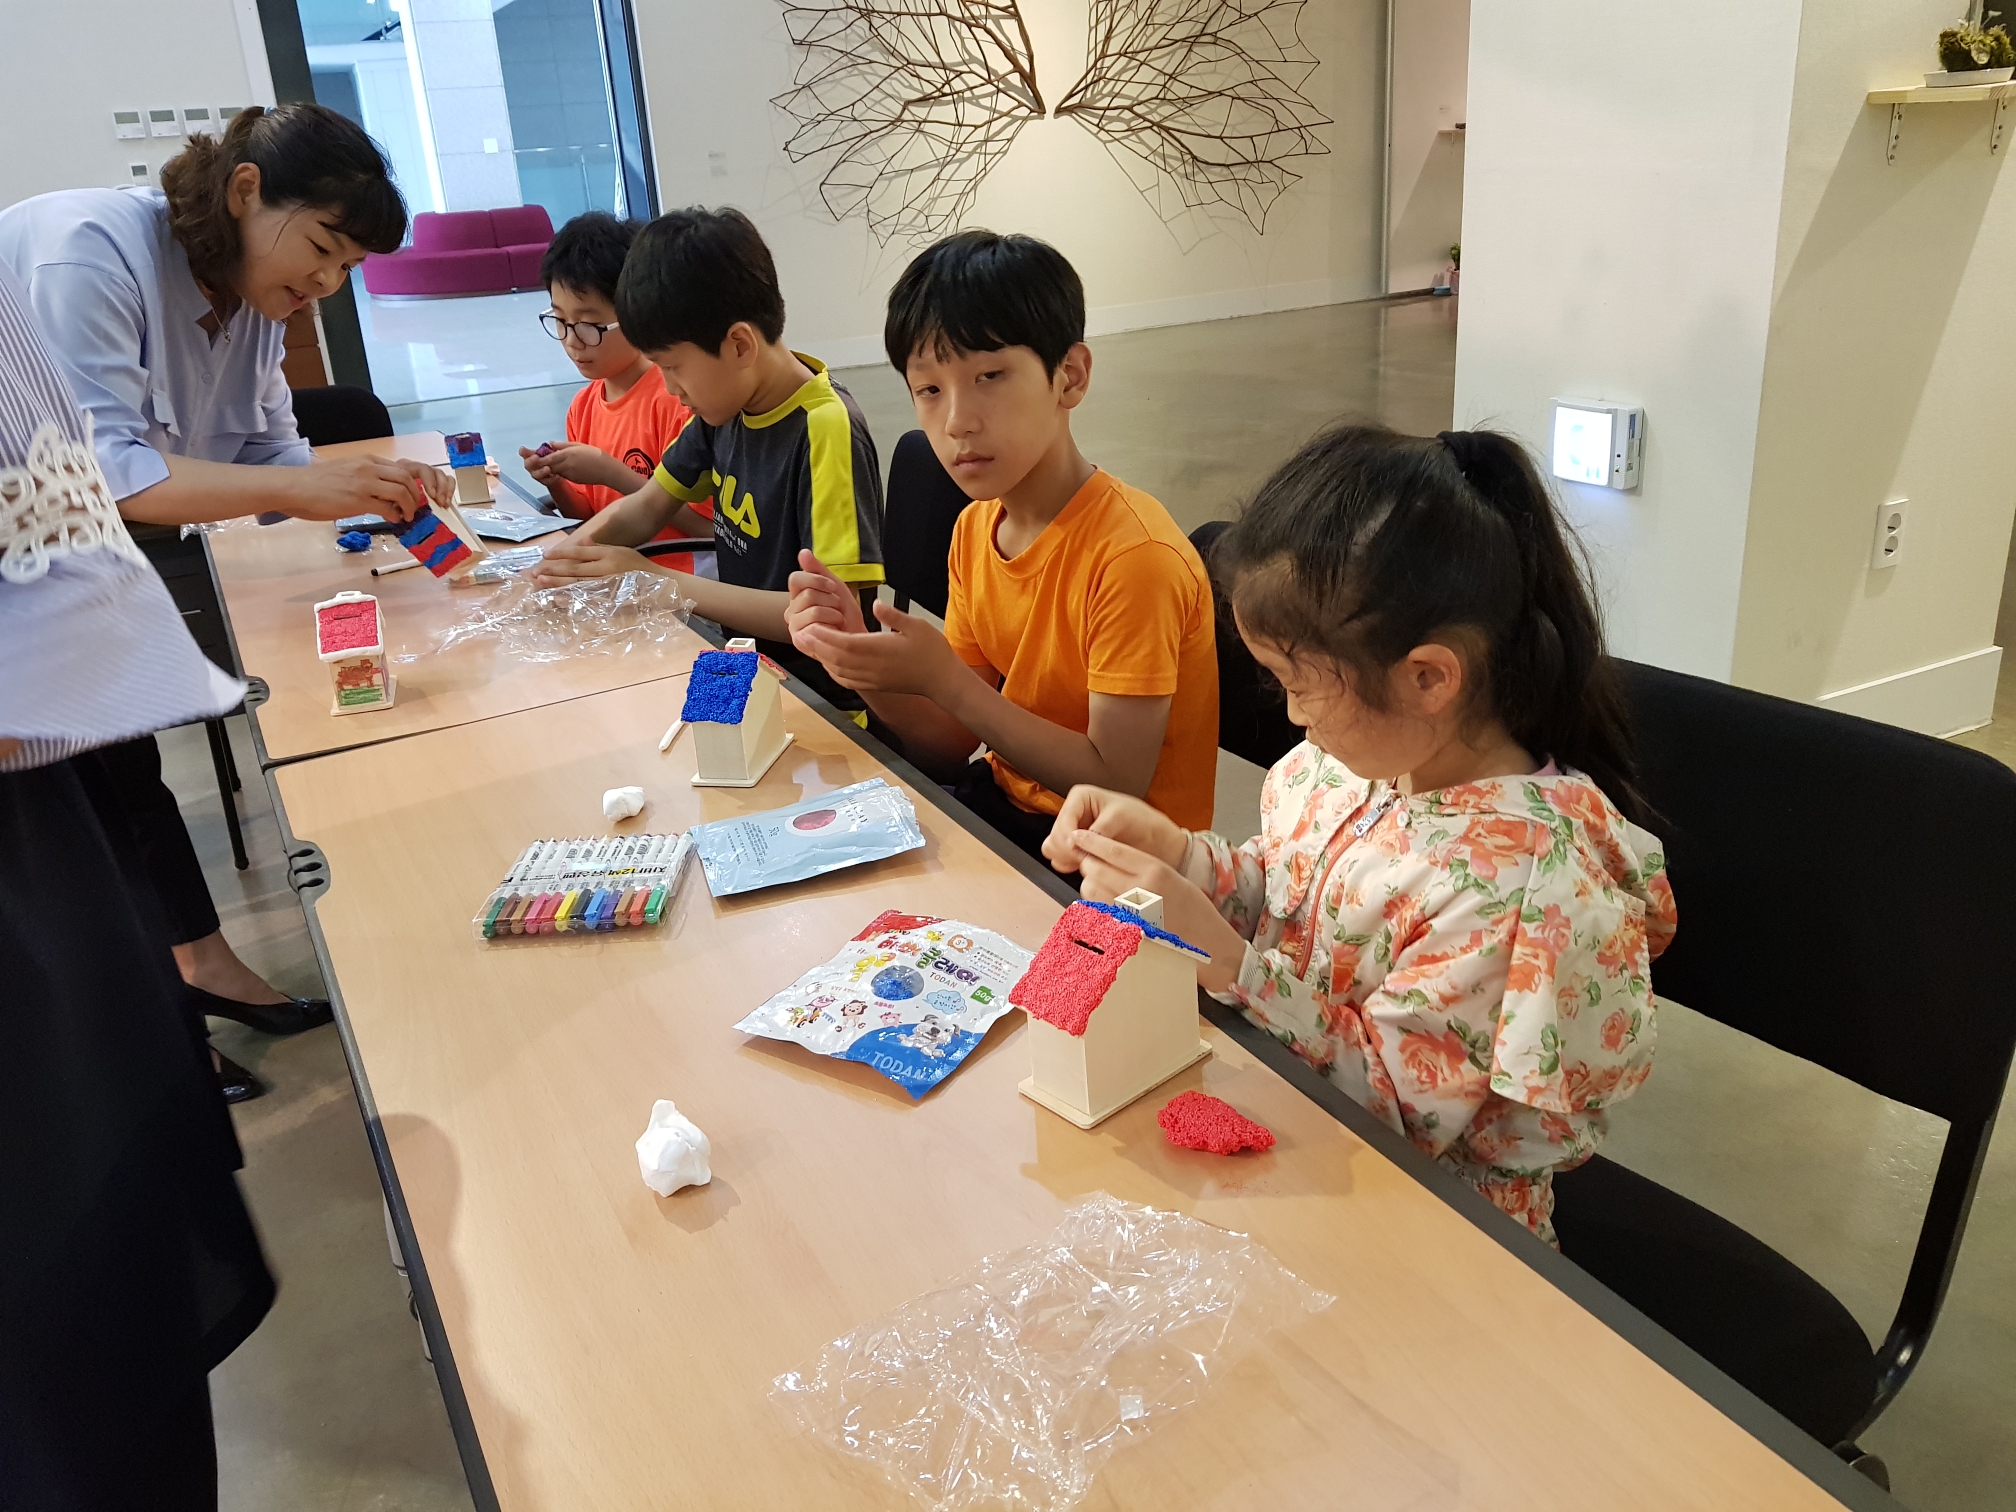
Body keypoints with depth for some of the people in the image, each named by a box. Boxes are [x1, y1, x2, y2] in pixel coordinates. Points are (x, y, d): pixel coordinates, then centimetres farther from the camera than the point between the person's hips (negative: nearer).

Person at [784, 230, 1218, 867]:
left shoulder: (1132, 554, -24)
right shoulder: (975, 529, 0)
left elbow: (1116, 787, -22)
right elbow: (954, 750, 2)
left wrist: (942, 678, -26)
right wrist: (861, 659, -17)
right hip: (1006, 801, 7)